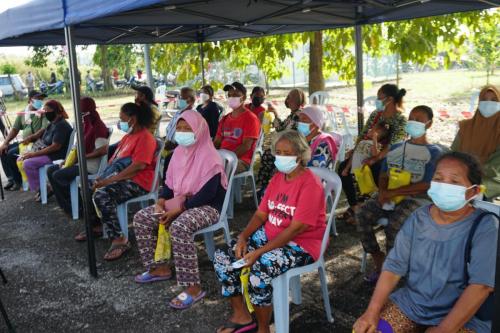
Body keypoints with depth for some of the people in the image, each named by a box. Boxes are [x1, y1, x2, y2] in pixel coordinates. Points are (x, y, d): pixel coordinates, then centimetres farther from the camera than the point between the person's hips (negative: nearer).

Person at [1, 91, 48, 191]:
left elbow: (45, 129, -20)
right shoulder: (22, 113, 13)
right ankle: (11, 178, 8)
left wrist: (31, 138, -31)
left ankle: (18, 180, -3)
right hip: (25, 142, 7)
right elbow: (14, 129, 13)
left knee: (11, 154, -19)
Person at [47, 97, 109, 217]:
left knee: (57, 176, -17)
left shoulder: (98, 127, -16)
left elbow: (103, 150, -24)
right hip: (81, 162, 10)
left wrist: (84, 156, -18)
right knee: (51, 170, 5)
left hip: (91, 165, -10)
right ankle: (67, 205, 7)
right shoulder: (86, 125, 14)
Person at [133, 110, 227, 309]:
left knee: (179, 227, -38)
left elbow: (208, 193, -24)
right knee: (141, 218, 0)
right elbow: (169, 182, 13)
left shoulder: (209, 157, -18)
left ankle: (193, 288, -29)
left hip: (207, 207, -9)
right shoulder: (179, 152, 8)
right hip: (179, 202, 9)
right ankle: (160, 268, 12)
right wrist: (160, 203, -5)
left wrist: (178, 209, -24)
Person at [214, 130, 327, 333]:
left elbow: (297, 228, -23)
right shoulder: (277, 178, 8)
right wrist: (243, 237, -11)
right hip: (269, 235, 8)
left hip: (300, 245, -8)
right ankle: (241, 316, 10)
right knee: (222, 258, -6)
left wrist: (260, 252, -25)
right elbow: (261, 213, 7)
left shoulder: (310, 183, -18)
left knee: (258, 271, -32)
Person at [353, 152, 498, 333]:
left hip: (462, 315, -3)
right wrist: (372, 311, -14)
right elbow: (394, 266, -3)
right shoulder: (418, 218, -2)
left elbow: (481, 286, -20)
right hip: (411, 301, 4)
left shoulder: (485, 227, -14)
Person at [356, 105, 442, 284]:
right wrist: (383, 193, -11)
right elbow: (383, 176, 13)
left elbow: (426, 185, -11)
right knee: (362, 214, -21)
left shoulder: (434, 152, -1)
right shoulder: (395, 147, 16)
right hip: (389, 196, 5)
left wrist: (391, 193, -16)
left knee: (393, 225, -33)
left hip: (416, 199, -5)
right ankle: (380, 263, -10)